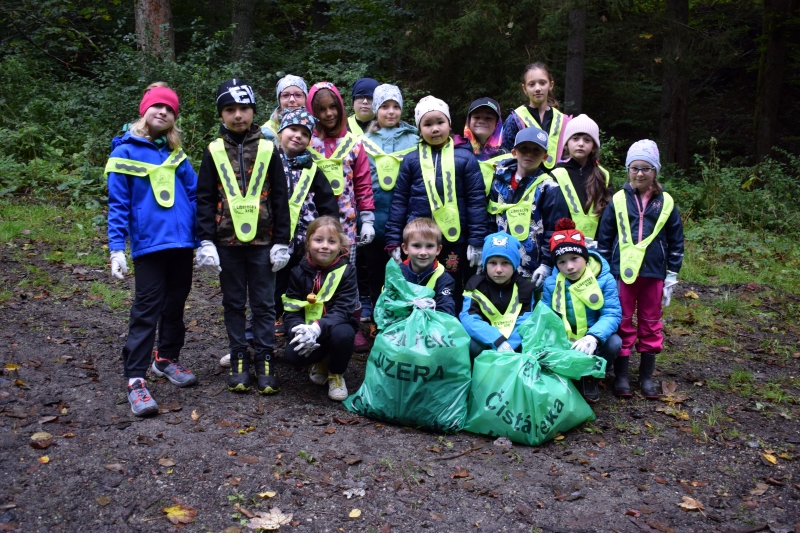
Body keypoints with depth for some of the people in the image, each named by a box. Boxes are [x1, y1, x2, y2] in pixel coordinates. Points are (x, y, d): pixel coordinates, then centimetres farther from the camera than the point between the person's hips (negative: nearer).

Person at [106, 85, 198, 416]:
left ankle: (167, 359, 33)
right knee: (147, 309, -5)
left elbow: (194, 195, 11)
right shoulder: (126, 151, -2)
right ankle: (135, 380, 0)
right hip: (149, 243, -5)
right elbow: (118, 204, -5)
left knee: (175, 304, 15)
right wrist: (116, 248, -11)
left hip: (182, 242, 5)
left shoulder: (176, 153, 9)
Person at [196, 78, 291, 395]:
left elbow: (280, 199, 3)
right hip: (227, 241, 1)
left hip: (262, 241, -1)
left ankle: (265, 362, 13)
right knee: (234, 304, 9)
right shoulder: (214, 152, 4)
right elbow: (204, 199, 3)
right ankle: (239, 361, 19)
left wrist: (282, 242, -1)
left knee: (264, 304, 5)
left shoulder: (267, 149, 3)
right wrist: (206, 241, -6)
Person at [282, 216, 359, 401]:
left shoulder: (347, 271, -11)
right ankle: (320, 362, 12)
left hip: (336, 325, -2)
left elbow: (343, 310, -20)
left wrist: (318, 328, -37)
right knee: (292, 355, -27)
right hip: (307, 329, 2)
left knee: (342, 334, -36)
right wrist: (299, 329, -29)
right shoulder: (299, 272, -3)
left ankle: (336, 374, -3)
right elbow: (291, 310, -5)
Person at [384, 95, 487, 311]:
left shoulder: (465, 158, 0)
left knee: (452, 295, 11)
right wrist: (393, 241, 1)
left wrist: (477, 241, -5)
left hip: (454, 239, -1)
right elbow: (399, 201, 4)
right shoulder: (411, 160, 3)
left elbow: (476, 201, -1)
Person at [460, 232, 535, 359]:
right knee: (470, 345, -33)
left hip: (514, 345, 2)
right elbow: (469, 319, -21)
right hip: (485, 341, -2)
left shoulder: (524, 288, 0)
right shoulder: (475, 285, -6)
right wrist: (498, 341, -34)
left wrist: (507, 345, -30)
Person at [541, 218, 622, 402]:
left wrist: (593, 336, -42)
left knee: (613, 343, -32)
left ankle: (591, 377, -2)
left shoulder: (604, 279, -13)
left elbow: (612, 314, -21)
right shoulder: (551, 283, -6)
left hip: (594, 339, -1)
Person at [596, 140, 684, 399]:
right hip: (622, 273, -1)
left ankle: (647, 376, 22)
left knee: (651, 326, 9)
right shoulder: (618, 200, 1)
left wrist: (672, 278, 5)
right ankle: (621, 375, 15)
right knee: (622, 325, 4)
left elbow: (676, 243, 8)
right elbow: (603, 240, 4)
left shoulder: (666, 203, 4)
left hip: (654, 275, 1)